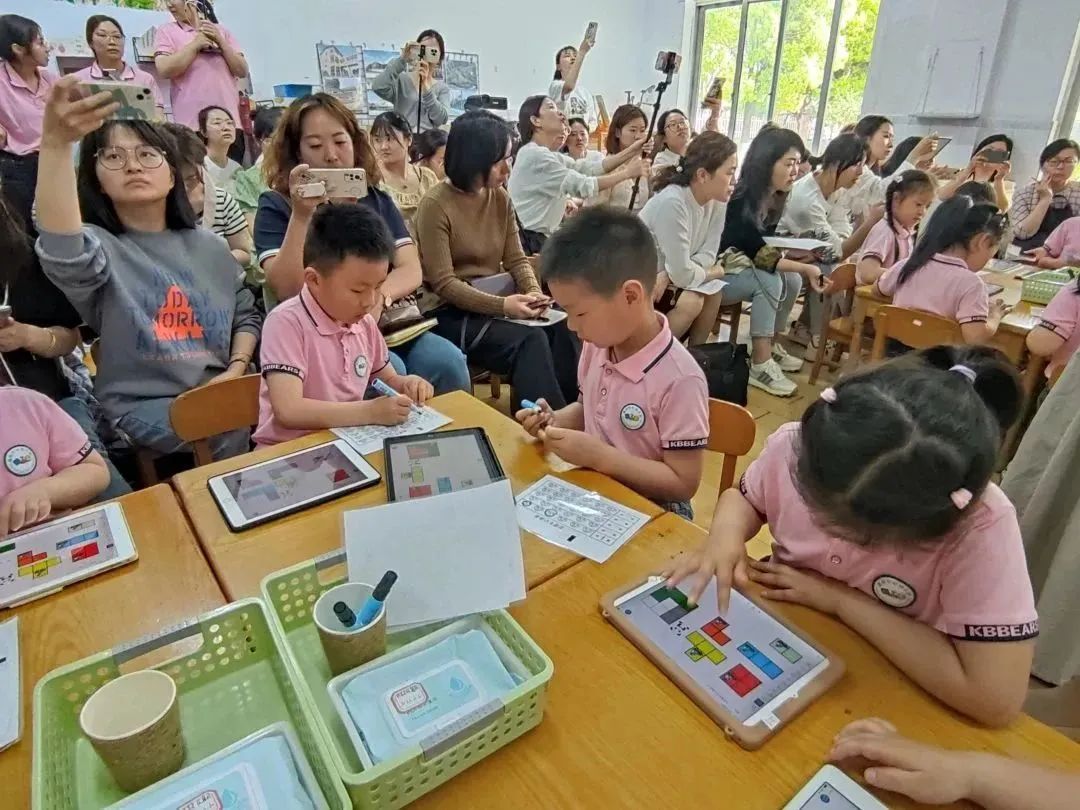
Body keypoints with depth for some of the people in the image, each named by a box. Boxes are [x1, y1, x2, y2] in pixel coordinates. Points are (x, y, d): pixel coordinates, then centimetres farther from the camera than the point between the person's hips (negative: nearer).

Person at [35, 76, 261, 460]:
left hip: (221, 397, 4)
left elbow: (246, 314, 16)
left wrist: (237, 369, -3)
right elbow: (62, 255, -28)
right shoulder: (98, 247, -3)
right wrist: (56, 143, -40)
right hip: (146, 409, -4)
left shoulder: (208, 246, 11)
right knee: (233, 431, -27)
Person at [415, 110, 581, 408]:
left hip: (496, 301, 6)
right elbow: (443, 284, -16)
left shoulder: (501, 198, 7)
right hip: (452, 313, -5)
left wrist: (534, 291, -15)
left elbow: (516, 259, 7)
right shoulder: (435, 205, -12)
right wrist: (502, 305, -27)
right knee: (530, 339, -29)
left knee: (561, 326, -21)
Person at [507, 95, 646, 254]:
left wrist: (632, 150, -4)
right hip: (529, 241, -10)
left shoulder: (549, 155, 16)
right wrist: (627, 173, -11)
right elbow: (582, 186, -18)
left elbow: (589, 168, 4)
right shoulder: (534, 155, -16)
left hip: (540, 239, 10)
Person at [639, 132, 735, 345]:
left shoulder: (717, 201, -7)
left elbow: (708, 254, -9)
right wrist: (713, 272, -10)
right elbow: (682, 273, -29)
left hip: (665, 276, 7)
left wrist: (668, 275, -24)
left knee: (712, 292, -11)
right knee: (691, 302, -23)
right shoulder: (671, 203, -30)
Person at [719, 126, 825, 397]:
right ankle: (760, 365, -23)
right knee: (769, 281, -27)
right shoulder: (741, 200, -24)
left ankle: (770, 345, 9)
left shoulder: (774, 198, 2)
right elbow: (759, 254, -27)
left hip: (742, 267, 8)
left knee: (792, 280, -8)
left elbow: (766, 247, 7)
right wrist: (805, 268, -29)